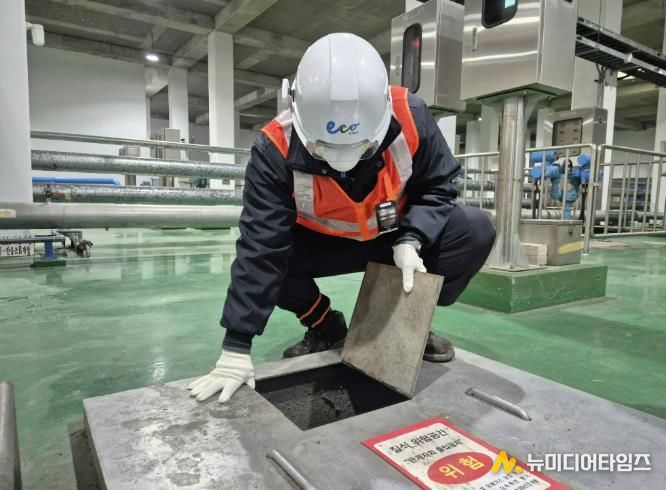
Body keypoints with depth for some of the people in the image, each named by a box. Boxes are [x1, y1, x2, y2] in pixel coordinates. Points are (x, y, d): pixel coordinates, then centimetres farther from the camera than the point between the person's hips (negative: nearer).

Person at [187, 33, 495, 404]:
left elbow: (436, 186, -9)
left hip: (400, 236, 1)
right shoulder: (276, 150, -29)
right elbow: (260, 249, -30)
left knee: (476, 231, -21)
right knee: (262, 248, -25)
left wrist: (410, 240, -29)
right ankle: (326, 327, 2)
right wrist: (237, 348, -30)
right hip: (325, 245, 0)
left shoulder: (410, 116, -26)